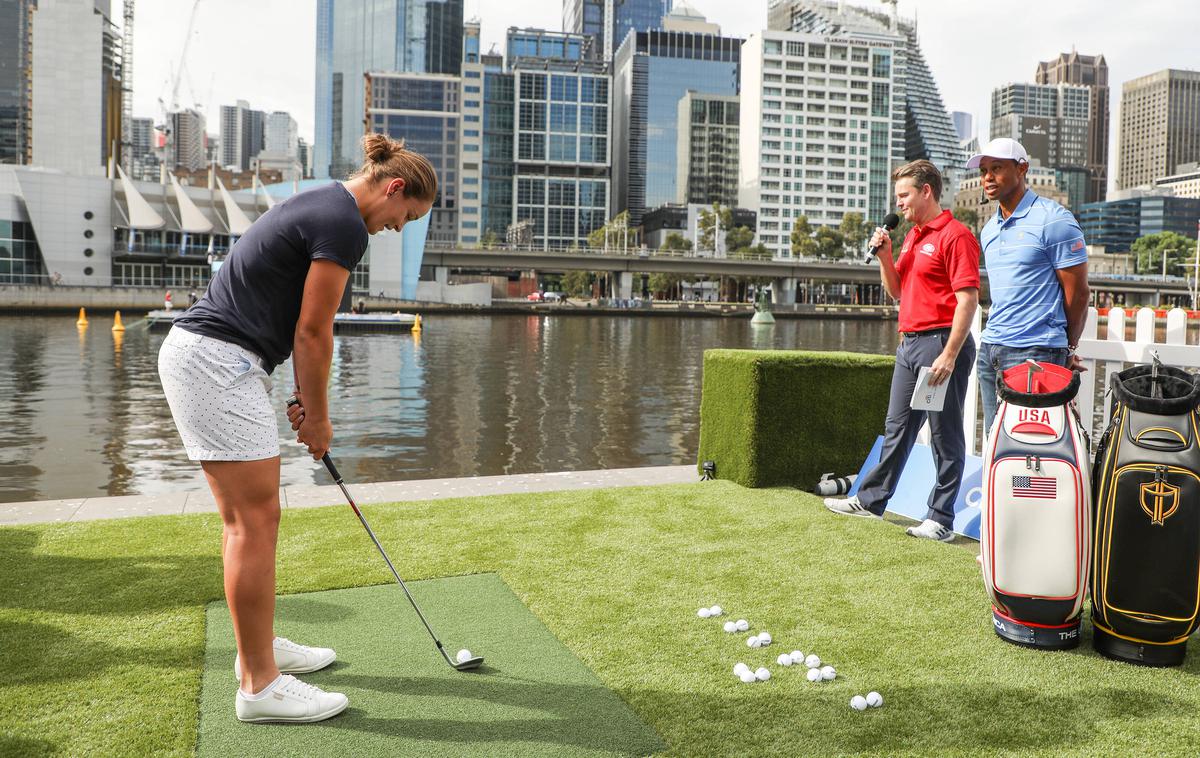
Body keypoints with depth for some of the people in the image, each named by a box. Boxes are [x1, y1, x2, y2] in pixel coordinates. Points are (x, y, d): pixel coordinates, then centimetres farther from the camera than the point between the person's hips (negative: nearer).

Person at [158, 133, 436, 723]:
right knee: (257, 520, -6)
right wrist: (318, 417, -1)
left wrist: (304, 402, 15)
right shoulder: (345, 226, -14)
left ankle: (258, 646, 28)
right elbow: (312, 332, -12)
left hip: (195, 351, 11)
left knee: (243, 519, 16)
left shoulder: (320, 205, 18)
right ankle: (259, 685, 4)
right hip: (220, 362, -11)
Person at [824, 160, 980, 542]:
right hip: (909, 342, 9)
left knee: (945, 434, -1)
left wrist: (949, 355, -23)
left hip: (941, 342, -9)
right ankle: (871, 500, 26)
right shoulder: (913, 236, 17)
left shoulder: (955, 235, -11)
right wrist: (884, 255, 5)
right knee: (897, 427, 16)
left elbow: (968, 299, -18)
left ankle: (941, 519, 6)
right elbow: (896, 291, 22)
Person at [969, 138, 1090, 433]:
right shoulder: (989, 229, 17)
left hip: (1034, 352, -8)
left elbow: (1077, 292, -5)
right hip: (990, 348, 8)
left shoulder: (1053, 220, -7)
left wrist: (1067, 349, 3)